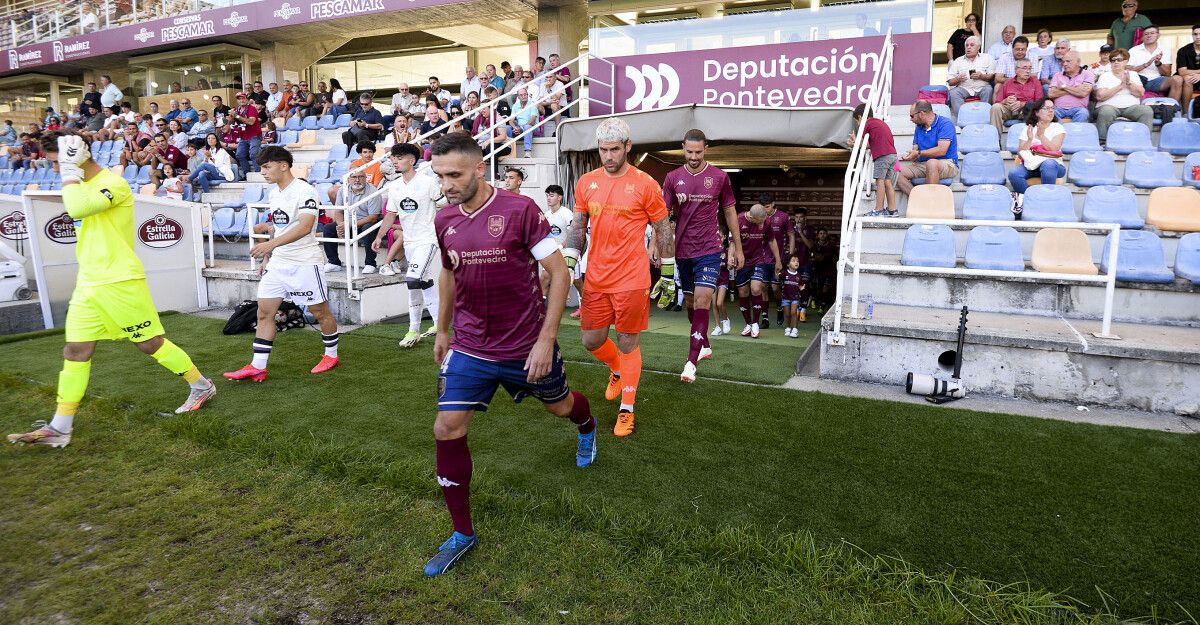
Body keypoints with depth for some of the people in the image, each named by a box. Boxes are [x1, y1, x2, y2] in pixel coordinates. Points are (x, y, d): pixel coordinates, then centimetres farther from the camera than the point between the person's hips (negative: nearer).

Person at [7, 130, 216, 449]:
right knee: (75, 350, 5)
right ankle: (59, 427, 9)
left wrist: (70, 169, -19)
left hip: (120, 282, -8)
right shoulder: (84, 187, 16)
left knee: (151, 343, 0)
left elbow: (78, 208, -32)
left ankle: (202, 386, 18)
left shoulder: (113, 182, -13)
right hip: (87, 285, 8)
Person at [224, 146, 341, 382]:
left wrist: (271, 244, -36)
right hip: (277, 263, 8)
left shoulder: (304, 191, -15)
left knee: (320, 312, 5)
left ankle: (331, 355, 25)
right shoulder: (274, 193, 12)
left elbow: (305, 227, -28)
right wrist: (267, 257, 21)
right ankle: (257, 367, 8)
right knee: (264, 312, 4)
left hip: (304, 262, -8)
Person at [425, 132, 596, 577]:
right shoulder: (444, 220, 0)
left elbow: (559, 273, -14)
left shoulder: (520, 210, -17)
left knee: (560, 405, 20)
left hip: (526, 346, -3)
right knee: (447, 430, -6)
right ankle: (463, 533, 11)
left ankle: (587, 426, 61)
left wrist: (546, 339, -18)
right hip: (469, 348, 4)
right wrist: (442, 329, 22)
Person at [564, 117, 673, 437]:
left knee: (628, 344, 5)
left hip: (631, 280, -4)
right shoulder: (586, 182, 6)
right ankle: (617, 370, 46)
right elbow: (578, 227, 13)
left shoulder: (645, 184, -6)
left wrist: (668, 275, 2)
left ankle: (626, 411, 20)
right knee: (592, 341, 13)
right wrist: (568, 265, 3)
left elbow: (663, 231, 1)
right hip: (595, 279, 4)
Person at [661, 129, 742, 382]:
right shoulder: (673, 177, 3)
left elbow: (730, 212, 8)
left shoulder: (719, 177, 0)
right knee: (689, 302, 13)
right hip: (682, 250, 3)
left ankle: (691, 362, -15)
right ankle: (705, 345, 35)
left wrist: (738, 248, 10)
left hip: (709, 250, -3)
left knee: (702, 300, -15)